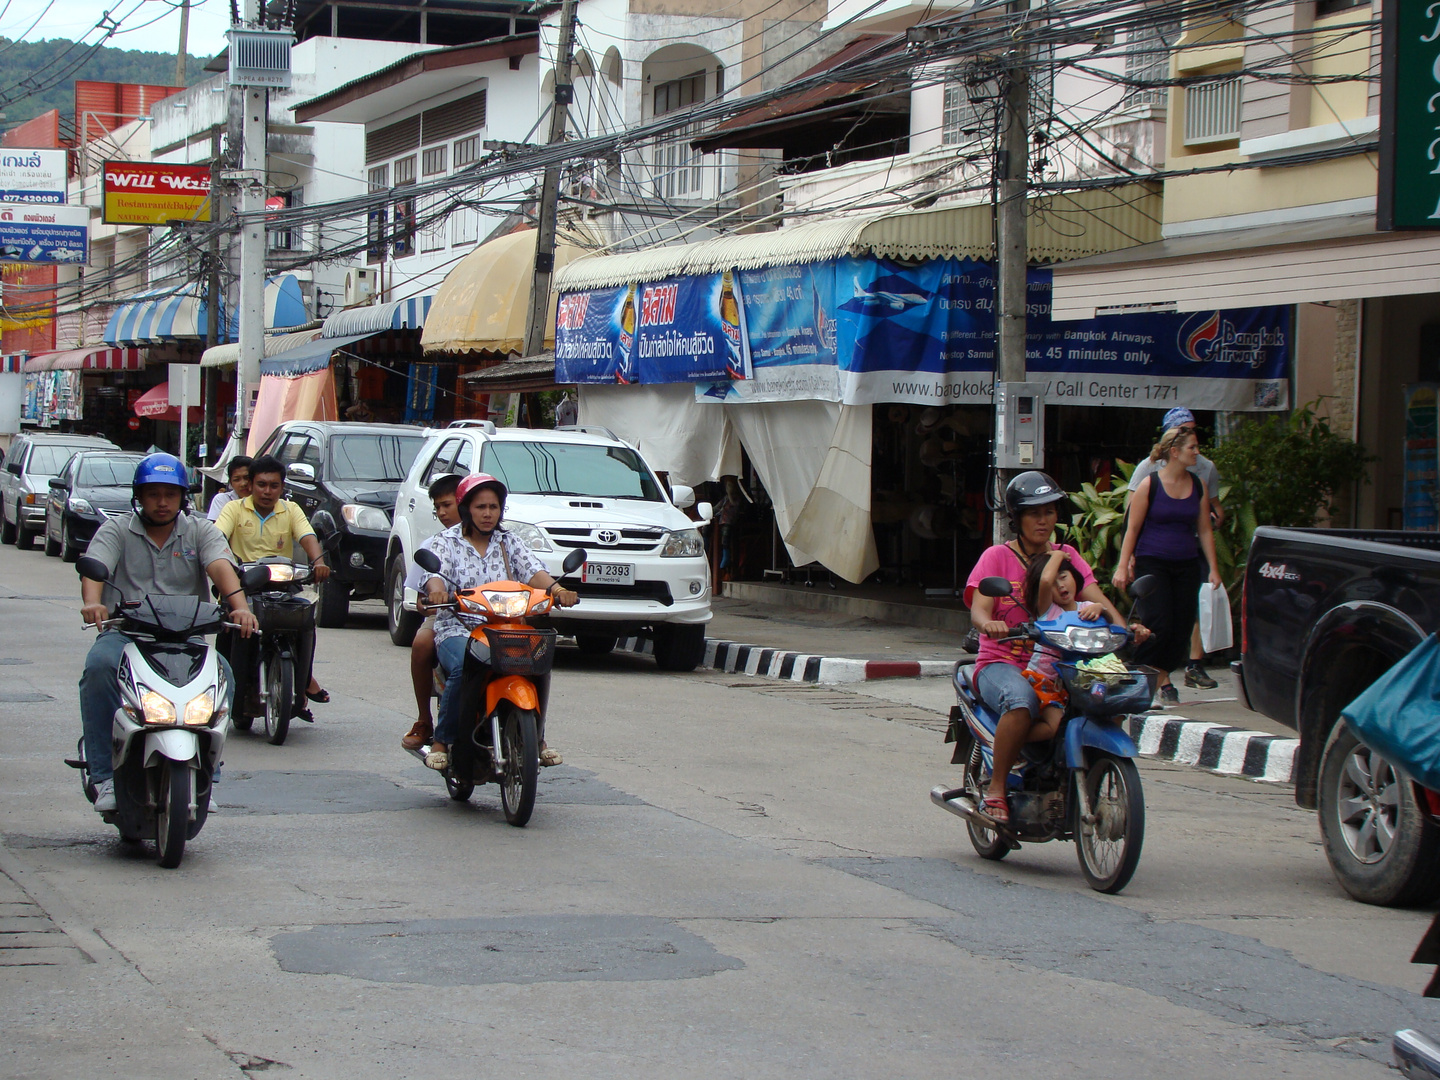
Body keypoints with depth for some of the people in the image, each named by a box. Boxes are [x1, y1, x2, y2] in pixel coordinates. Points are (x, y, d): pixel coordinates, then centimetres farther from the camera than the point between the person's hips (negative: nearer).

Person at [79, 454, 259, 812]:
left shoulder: (200, 531, 12)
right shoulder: (115, 531, 10)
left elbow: (220, 567, -8)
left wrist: (238, 606, -29)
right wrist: (92, 603, -34)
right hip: (125, 632, -1)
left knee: (221, 673, -29)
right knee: (99, 666, -33)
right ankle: (105, 777, -28)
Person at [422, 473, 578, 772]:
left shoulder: (509, 542, 16)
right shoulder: (446, 541, 8)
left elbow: (532, 571, -2)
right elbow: (435, 570, -12)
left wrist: (555, 588, -24)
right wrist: (436, 587, -38)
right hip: (457, 630, -2)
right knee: (463, 668, -36)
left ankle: (537, 738, -7)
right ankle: (441, 741, -20)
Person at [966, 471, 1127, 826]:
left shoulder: (1066, 556, 15)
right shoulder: (997, 557, 3)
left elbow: (1096, 597, 0)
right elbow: (978, 610, -12)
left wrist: (1106, 613, -26)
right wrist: (989, 624, -37)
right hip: (1001, 664, -4)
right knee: (1022, 701, -39)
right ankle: (995, 791, -24)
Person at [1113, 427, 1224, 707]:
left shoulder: (1198, 486, 7)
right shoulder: (1149, 485, -6)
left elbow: (1204, 530, 12)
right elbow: (1132, 528, -4)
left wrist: (1213, 567, 8)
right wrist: (1123, 566, -8)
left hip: (1186, 565, 5)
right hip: (1152, 563, -5)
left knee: (1182, 626, 1)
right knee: (1159, 624, -14)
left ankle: (1163, 680, 12)